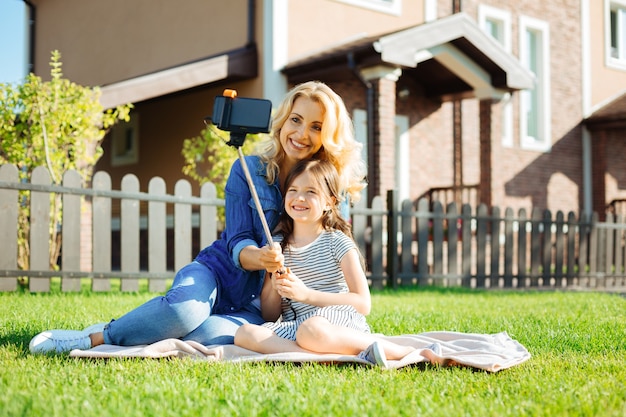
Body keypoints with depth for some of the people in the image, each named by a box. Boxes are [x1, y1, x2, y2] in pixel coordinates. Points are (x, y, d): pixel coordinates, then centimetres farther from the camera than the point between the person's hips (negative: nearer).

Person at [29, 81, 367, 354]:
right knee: (185, 307, -38)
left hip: (260, 304, 0)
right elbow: (237, 243, -8)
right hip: (219, 271, 0)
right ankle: (96, 335, -14)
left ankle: (98, 339, -19)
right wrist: (258, 257, -32)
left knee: (218, 335, -37)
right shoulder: (249, 170, -3)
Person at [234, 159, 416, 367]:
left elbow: (363, 303, -6)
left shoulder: (337, 242, 2)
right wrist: (275, 289, -8)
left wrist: (306, 294, -14)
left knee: (310, 330, -40)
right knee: (244, 333, -24)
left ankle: (395, 350, -23)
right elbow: (269, 315, 15)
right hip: (294, 328, 4)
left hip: (341, 326, -4)